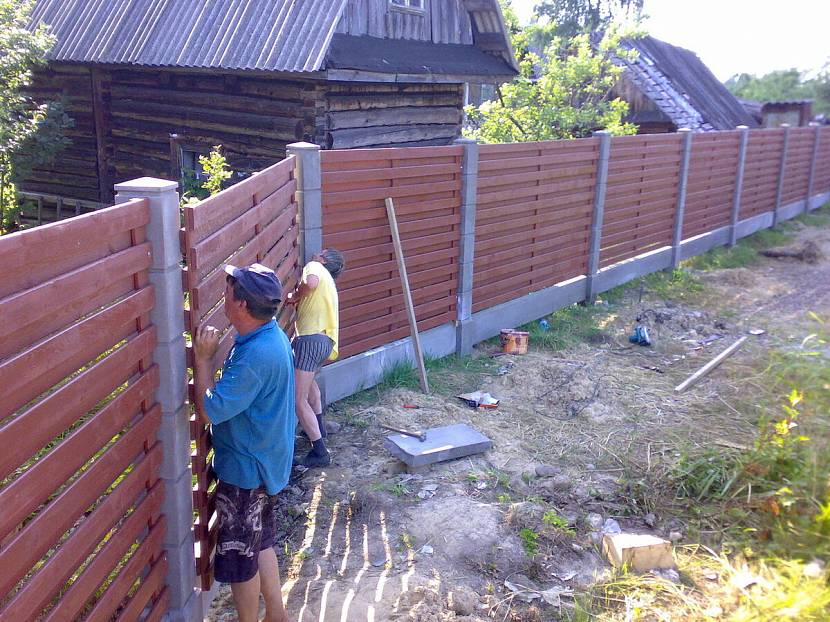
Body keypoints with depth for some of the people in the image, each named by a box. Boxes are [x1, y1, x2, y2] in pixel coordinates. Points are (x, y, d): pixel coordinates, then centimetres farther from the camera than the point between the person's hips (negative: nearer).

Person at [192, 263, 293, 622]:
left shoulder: (256, 355, -31)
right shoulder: (271, 334, 1)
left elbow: (210, 410, -27)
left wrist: (203, 359, -20)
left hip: (245, 469, -10)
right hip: (264, 461, 10)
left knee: (240, 557, 10)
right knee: (259, 544, 24)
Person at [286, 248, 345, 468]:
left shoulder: (314, 267, 6)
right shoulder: (328, 282, 31)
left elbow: (310, 282, -19)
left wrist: (295, 297, -2)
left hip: (310, 339, -10)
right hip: (326, 341, 10)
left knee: (299, 399, -9)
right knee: (308, 380, 38)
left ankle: (319, 452, -11)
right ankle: (319, 427, 45)